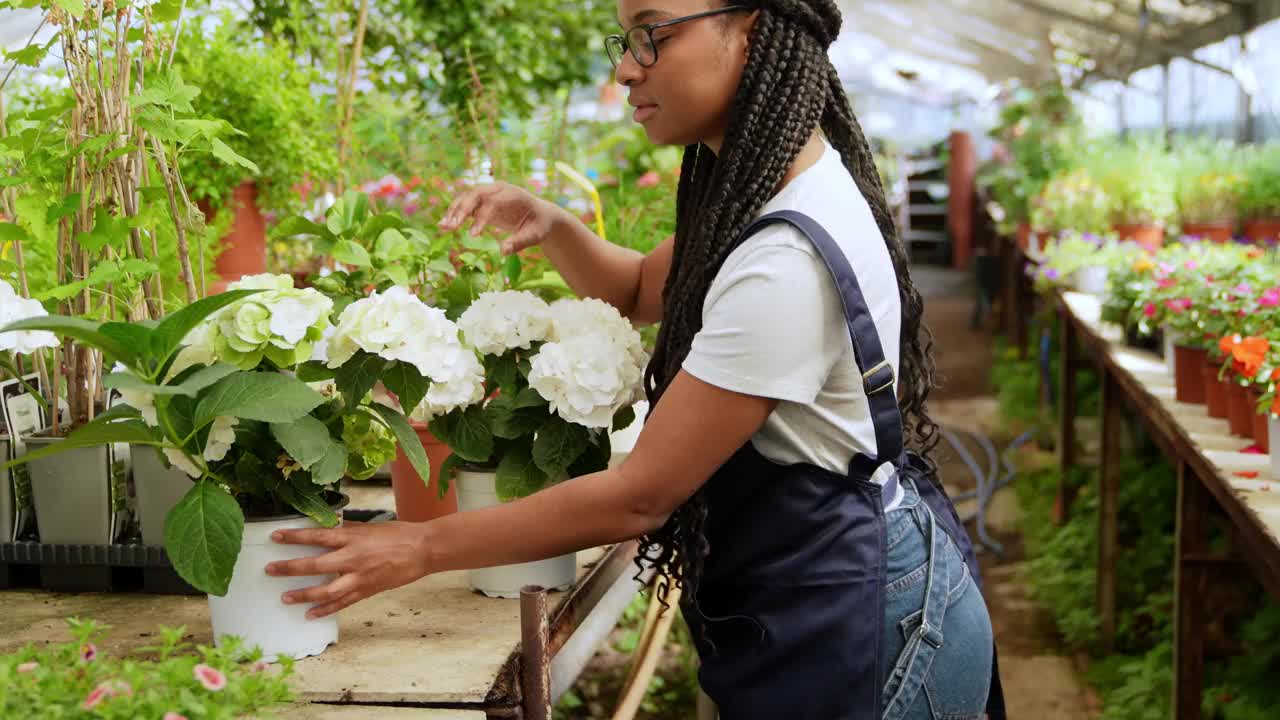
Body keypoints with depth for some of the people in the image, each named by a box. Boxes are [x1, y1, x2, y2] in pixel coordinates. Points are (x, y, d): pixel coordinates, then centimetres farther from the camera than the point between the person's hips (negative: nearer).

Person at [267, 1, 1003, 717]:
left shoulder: (787, 261, -29)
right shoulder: (765, 186, 1)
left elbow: (639, 496, -24)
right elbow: (644, 290, 18)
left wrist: (423, 548, -16)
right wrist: (552, 227, -3)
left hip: (851, 619, -9)